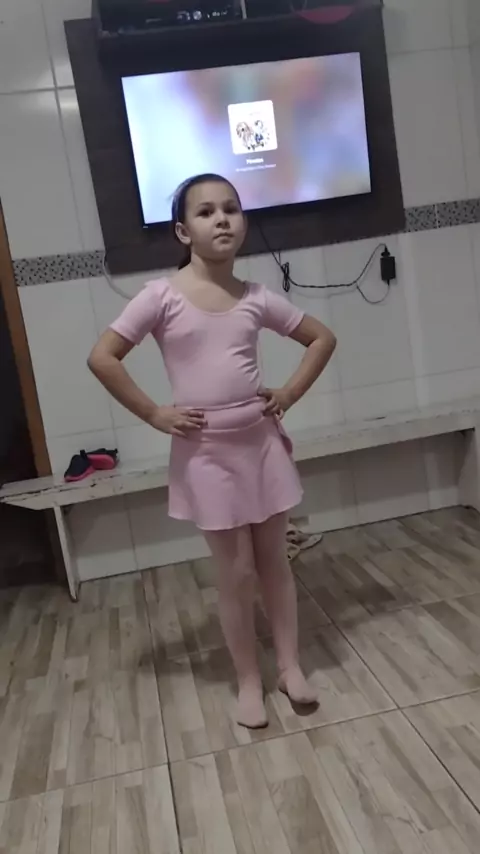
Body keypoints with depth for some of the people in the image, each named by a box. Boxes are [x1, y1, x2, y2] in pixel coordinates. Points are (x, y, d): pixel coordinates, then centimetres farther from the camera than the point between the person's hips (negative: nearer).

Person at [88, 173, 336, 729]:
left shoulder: (256, 299, 1)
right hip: (205, 452, -3)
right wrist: (155, 415, -9)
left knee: (274, 561, 14)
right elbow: (102, 358, -10)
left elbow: (322, 338, 13)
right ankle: (249, 681, 26)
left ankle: (290, 665, 31)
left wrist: (289, 394, 2)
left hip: (261, 443, 3)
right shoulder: (163, 296, -9)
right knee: (236, 574, 6)